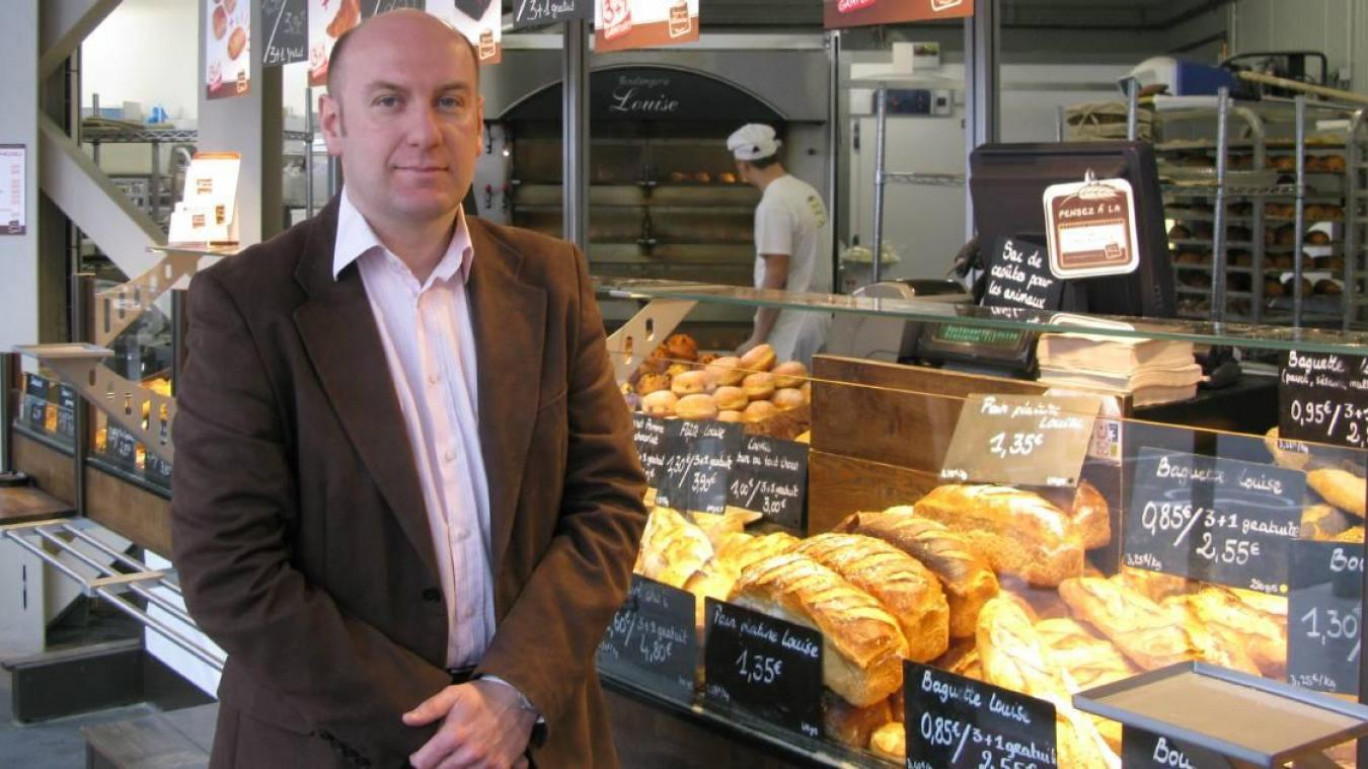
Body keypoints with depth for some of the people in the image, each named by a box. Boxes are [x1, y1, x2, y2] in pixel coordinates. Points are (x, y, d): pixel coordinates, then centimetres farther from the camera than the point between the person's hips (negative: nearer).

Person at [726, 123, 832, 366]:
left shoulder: (774, 205, -18)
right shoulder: (806, 192, 9)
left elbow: (775, 278, -21)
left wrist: (757, 339, -17)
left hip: (791, 326, -9)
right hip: (817, 316, 9)